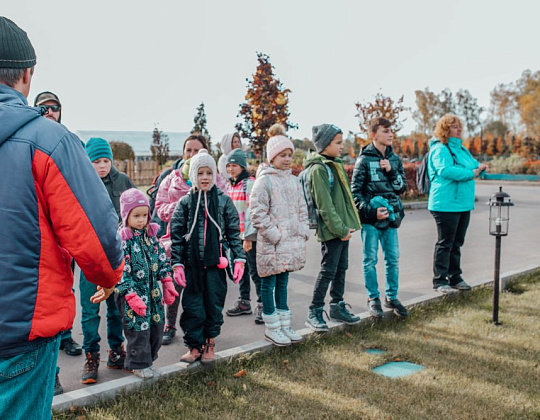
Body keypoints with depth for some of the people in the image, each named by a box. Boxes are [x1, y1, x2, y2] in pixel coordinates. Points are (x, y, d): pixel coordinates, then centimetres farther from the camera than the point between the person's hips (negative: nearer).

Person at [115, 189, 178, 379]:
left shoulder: (150, 234, 6)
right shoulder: (121, 239, -14)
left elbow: (162, 259, 13)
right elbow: (120, 272, -17)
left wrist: (167, 282, 6)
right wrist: (132, 296, -21)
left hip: (153, 292, 6)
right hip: (133, 293, -6)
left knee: (157, 326, 13)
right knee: (138, 329, 0)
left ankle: (148, 357, 32)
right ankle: (138, 363, 19)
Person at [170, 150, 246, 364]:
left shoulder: (223, 201, 3)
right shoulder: (185, 202, 2)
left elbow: (234, 232, 5)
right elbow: (176, 235, 2)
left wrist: (239, 258, -1)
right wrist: (177, 264, -4)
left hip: (216, 263, 0)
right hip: (192, 263, 0)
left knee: (214, 304, 8)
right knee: (192, 306, 3)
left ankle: (209, 344, 23)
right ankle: (194, 345, 17)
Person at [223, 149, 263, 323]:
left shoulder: (250, 183, -11)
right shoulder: (230, 186, 14)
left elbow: (252, 211, -16)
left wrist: (248, 236, -19)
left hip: (249, 236, -8)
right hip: (235, 235, 8)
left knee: (254, 271, -4)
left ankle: (262, 305, 5)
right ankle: (244, 302, 27)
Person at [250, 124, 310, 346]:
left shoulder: (293, 180, 13)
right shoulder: (264, 180, -9)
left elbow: (302, 208, 20)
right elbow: (257, 211, -15)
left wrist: (303, 230, 9)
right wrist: (273, 233, -17)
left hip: (292, 240, 7)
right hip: (271, 244, -7)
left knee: (282, 282, 15)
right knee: (269, 283, 3)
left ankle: (284, 324, 24)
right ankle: (272, 328, 13)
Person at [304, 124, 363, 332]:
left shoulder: (336, 164, 15)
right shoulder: (318, 169, -14)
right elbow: (325, 205, -19)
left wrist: (348, 225, 13)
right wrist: (340, 229, -18)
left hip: (343, 228, 9)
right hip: (330, 230, -9)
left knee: (341, 268, 15)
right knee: (328, 270, -5)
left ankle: (337, 307, 26)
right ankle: (314, 312, 5)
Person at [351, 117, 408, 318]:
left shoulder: (395, 159, 10)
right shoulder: (364, 160, -6)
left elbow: (402, 187, 9)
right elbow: (355, 191, -7)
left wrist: (391, 171, -8)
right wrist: (372, 211, -15)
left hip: (391, 216, 5)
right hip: (370, 218, -5)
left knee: (393, 258, 8)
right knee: (370, 259, 3)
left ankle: (391, 297, 22)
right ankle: (373, 298, 16)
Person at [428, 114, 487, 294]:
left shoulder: (461, 149, 18)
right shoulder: (440, 149, -11)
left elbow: (474, 164, 24)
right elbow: (446, 170, -26)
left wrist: (480, 167, 0)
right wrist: (471, 173, -19)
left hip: (463, 204, 9)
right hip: (446, 204, -9)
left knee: (457, 243, 15)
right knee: (445, 243, -3)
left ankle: (455, 278, 25)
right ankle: (440, 281, 6)